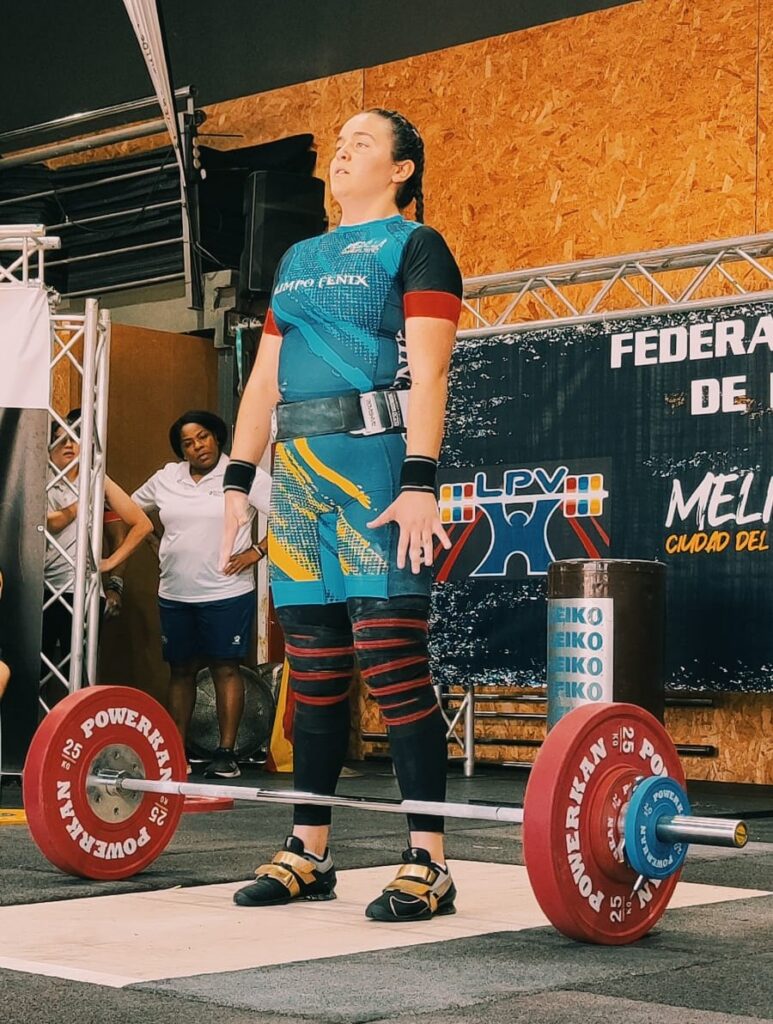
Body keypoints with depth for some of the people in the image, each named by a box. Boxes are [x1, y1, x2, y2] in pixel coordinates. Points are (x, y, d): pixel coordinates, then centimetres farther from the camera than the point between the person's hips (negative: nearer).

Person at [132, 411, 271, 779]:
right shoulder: (166, 477, 8)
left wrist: (256, 551, -11)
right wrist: (157, 545, 12)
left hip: (226, 593, -5)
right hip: (174, 594, 5)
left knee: (225, 668, -1)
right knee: (180, 669, 9)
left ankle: (226, 752, 2)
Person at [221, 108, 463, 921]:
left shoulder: (415, 248, 3)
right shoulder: (297, 261, 23)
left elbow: (427, 373, -9)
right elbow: (264, 379, 20)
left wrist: (419, 483, -20)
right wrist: (238, 480, 12)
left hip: (375, 467, -7)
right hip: (298, 475, 7)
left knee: (392, 662, -11)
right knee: (313, 670, 9)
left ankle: (427, 865, -8)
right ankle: (308, 853, 16)